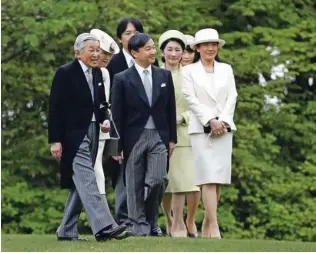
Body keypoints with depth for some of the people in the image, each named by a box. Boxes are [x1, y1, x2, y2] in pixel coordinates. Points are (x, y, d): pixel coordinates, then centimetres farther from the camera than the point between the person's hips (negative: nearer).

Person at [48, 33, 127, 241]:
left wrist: (104, 119, -1)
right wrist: (55, 140, -13)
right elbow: (55, 108, -10)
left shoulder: (97, 73, 12)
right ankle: (104, 227, -25)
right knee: (87, 180, -16)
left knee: (80, 184, 11)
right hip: (73, 135, -8)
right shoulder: (65, 73, -8)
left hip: (92, 133, 8)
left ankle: (67, 231, 18)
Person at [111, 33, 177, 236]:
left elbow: (171, 109, 12)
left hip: (159, 136, 2)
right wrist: (117, 145, -4)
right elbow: (117, 114, -1)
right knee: (135, 185, 1)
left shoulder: (165, 76, 8)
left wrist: (172, 139, 8)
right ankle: (139, 225, 9)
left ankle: (151, 220, 13)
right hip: (134, 137, -2)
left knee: (157, 180, -8)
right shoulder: (122, 79, -1)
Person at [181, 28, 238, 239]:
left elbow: (232, 97, 7)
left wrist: (222, 121, -8)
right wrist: (210, 121, -13)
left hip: (224, 128, 3)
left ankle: (207, 225, 10)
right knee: (209, 178, -12)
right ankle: (214, 228, -16)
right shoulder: (189, 71, 5)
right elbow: (191, 99, -3)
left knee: (219, 179, 1)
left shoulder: (226, 69, 14)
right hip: (201, 129, -3)